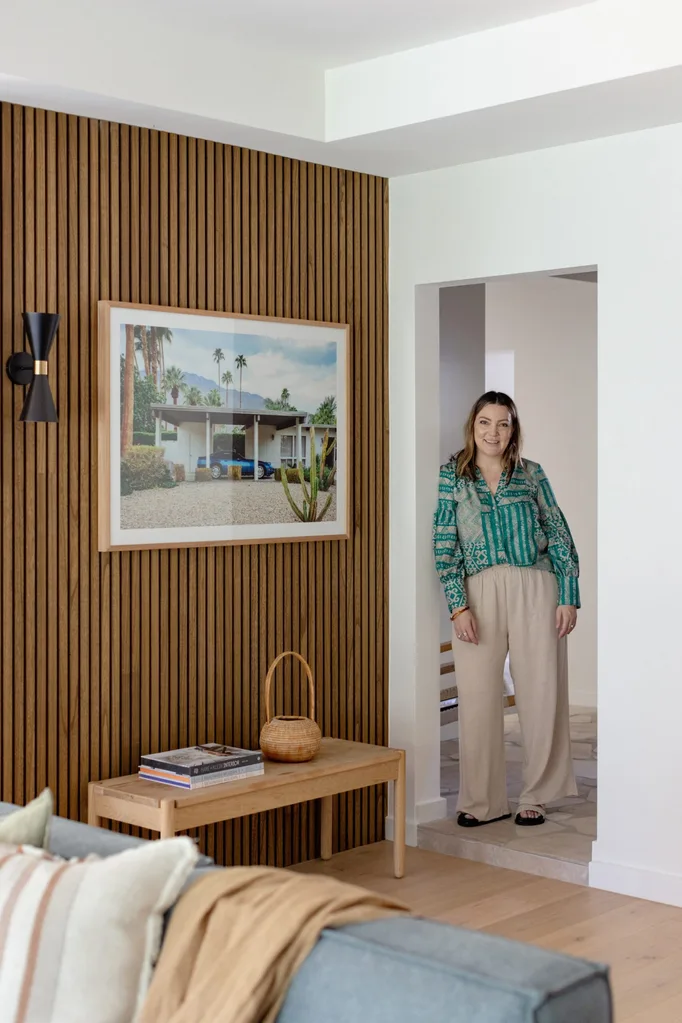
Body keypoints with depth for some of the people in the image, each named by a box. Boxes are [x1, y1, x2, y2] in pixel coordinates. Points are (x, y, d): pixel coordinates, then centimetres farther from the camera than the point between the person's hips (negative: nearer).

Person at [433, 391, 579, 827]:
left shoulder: (531, 474, 8)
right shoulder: (452, 477, 6)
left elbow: (560, 536, 7)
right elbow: (445, 545, 1)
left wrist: (569, 597, -1)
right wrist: (459, 605, -8)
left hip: (534, 589, 0)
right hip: (479, 594, 0)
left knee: (541, 692, 2)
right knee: (477, 696, 1)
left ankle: (536, 796, 16)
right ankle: (483, 801, 14)